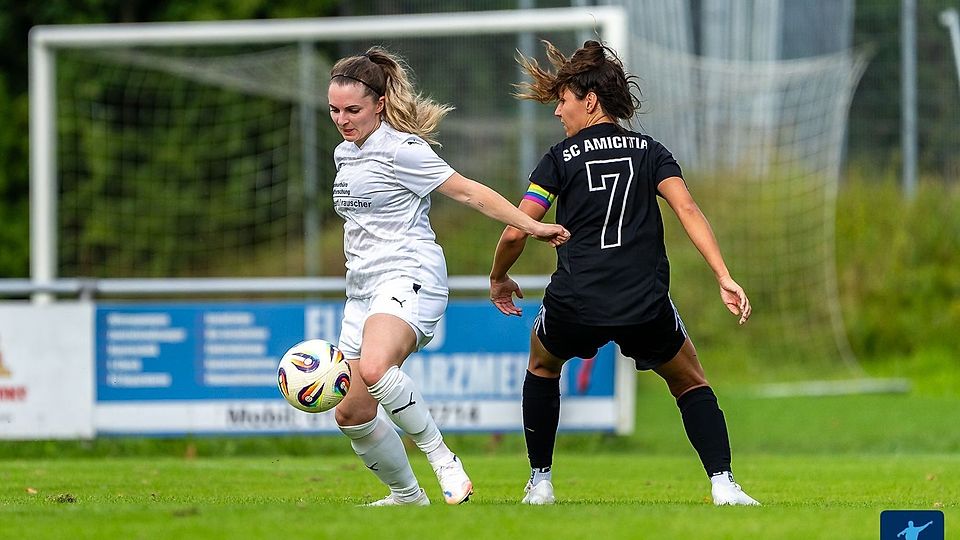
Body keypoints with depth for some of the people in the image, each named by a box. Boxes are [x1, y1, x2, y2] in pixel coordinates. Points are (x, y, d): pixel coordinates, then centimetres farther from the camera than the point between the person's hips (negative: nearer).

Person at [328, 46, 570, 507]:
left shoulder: (400, 149, -8)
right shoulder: (344, 154, 18)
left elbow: (468, 192, -9)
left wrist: (530, 226, -13)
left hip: (408, 278, -9)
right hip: (362, 291, 9)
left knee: (374, 369, -36)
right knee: (350, 413, 3)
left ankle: (441, 457, -25)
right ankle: (405, 493, 22)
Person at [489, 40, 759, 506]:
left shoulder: (560, 158, 6)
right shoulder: (649, 152, 11)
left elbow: (516, 231, 2)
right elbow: (687, 210, -4)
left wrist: (498, 280, 21)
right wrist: (725, 279, -9)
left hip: (575, 307, -1)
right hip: (645, 309, 1)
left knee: (542, 363, 31)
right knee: (690, 383, 21)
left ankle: (539, 482, 27)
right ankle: (723, 484, 0)